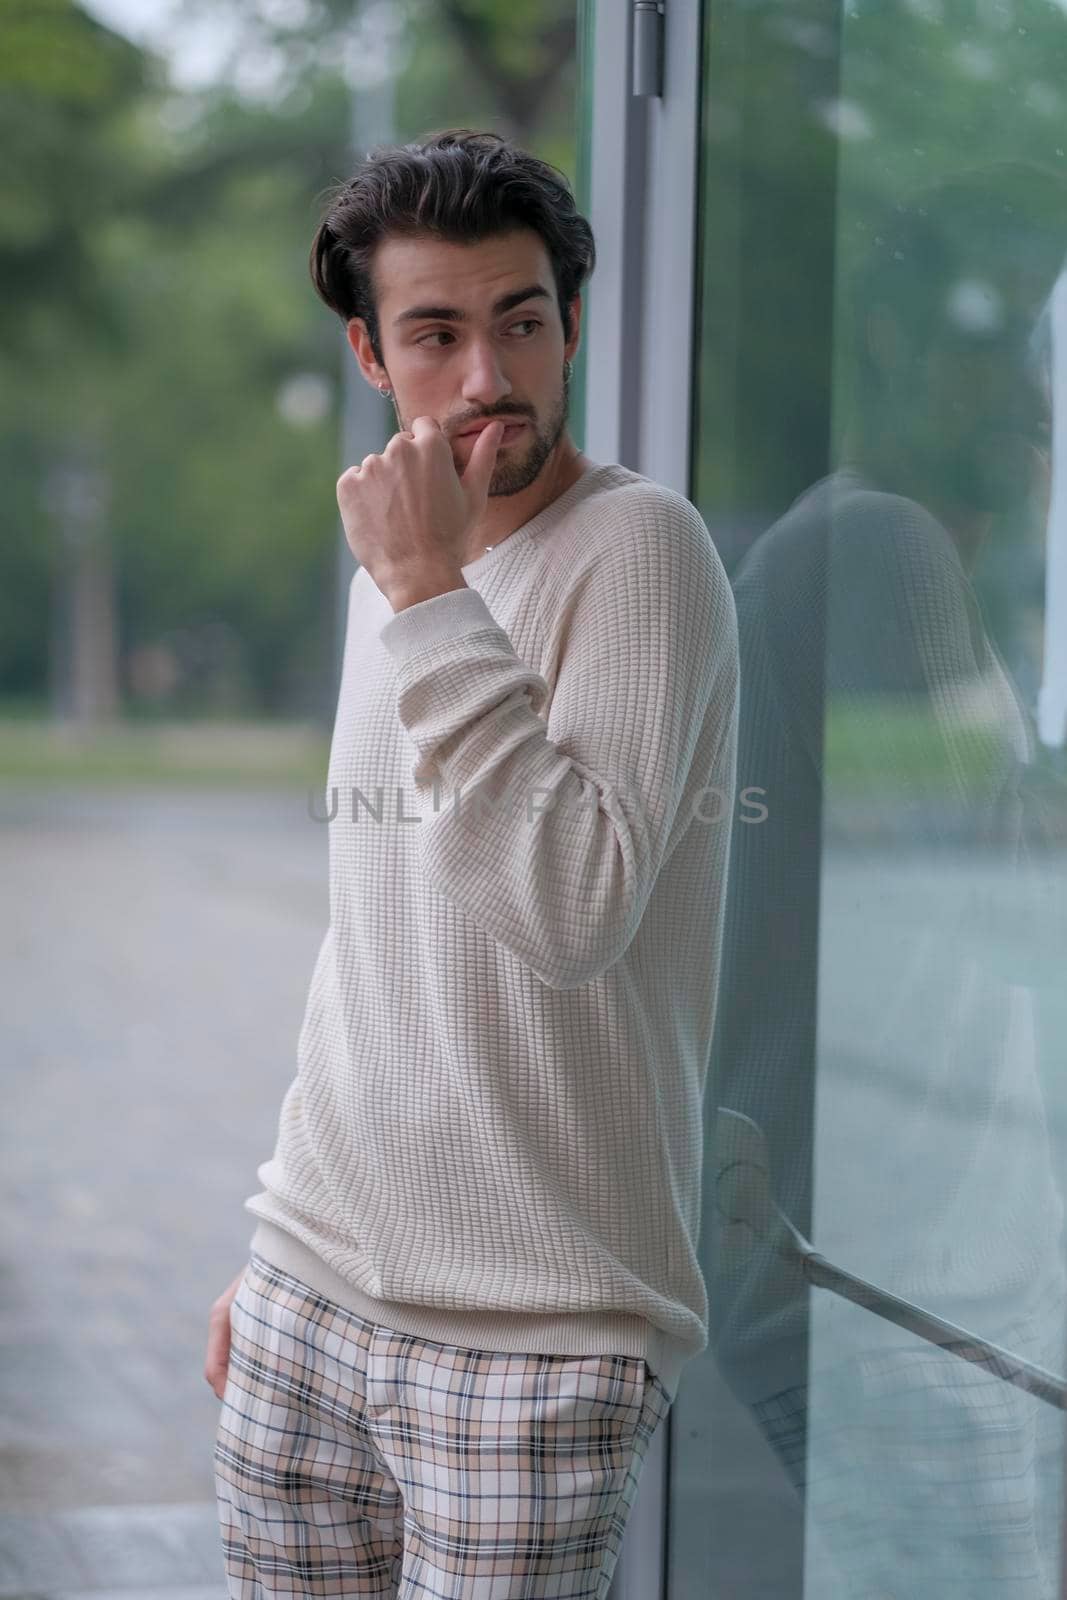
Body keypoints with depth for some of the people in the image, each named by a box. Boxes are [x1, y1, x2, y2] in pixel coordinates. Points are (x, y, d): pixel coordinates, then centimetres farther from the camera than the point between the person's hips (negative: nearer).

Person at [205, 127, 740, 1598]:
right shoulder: (396, 573, 12)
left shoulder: (638, 546, -11)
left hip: (531, 1333, -7)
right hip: (311, 1296, 7)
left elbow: (574, 913, -25)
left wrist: (428, 596, -23)